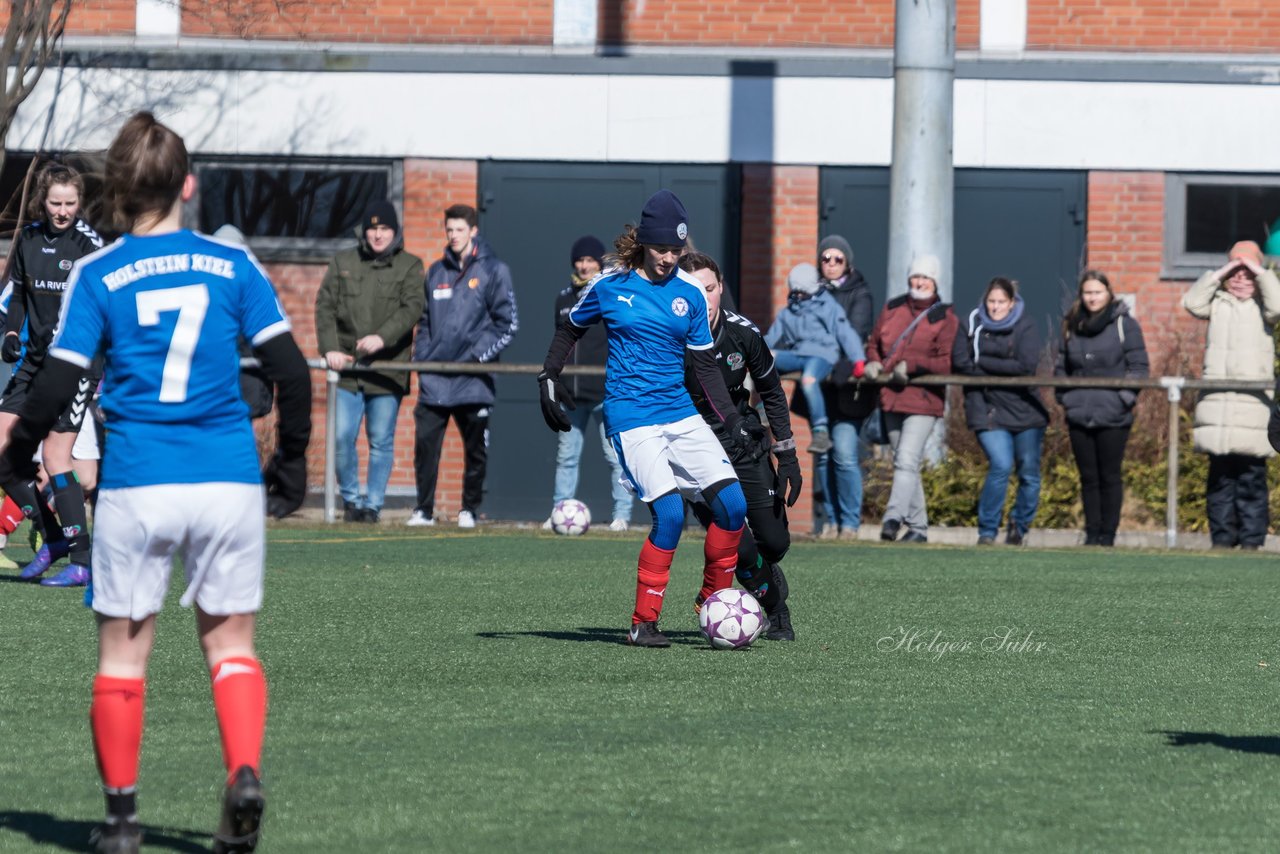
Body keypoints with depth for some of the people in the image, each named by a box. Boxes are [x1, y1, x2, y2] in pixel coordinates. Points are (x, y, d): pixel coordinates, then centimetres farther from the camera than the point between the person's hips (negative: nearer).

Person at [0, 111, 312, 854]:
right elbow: (290, 367, 2)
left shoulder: (98, 275, -1)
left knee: (123, 652, 10)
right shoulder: (233, 264, 4)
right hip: (229, 480, 1)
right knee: (231, 644, 11)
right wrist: (294, 455, 16)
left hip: (136, 486, -1)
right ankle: (245, 774, -11)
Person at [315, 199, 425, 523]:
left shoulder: (410, 266, 5)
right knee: (342, 437, -2)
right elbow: (325, 306, 5)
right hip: (347, 366, 1)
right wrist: (330, 348, -9)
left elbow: (412, 308, -8)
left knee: (381, 441, 2)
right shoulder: (343, 262, 10)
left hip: (388, 368, -1)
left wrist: (382, 337, -24)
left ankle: (373, 504, 11)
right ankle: (350, 499, 13)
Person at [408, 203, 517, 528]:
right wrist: (421, 356, 7)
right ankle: (424, 509, 2)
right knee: (425, 443, -5)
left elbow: (507, 325, -1)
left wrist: (480, 353, -10)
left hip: (473, 381, -3)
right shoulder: (436, 273, 15)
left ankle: (470, 510, 14)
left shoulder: (493, 271, 1)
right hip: (434, 379, 3)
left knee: (476, 449, 3)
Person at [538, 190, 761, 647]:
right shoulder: (610, 285, -2)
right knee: (669, 512, -20)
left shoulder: (689, 293, 6)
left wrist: (734, 421, 8)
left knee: (733, 503, -9)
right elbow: (569, 330, 15)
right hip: (631, 416, -4)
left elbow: (705, 365, 12)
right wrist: (548, 379, 6)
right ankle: (643, 623, -8)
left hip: (681, 414, 4)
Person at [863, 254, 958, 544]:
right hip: (892, 399, 6)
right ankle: (918, 526, 19)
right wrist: (873, 363, 1)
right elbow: (874, 343, 22)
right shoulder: (892, 309, 11)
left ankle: (893, 518, -26)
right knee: (905, 463, 11)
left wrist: (911, 366, -19)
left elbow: (947, 362, -11)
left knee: (906, 461, -18)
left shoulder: (945, 318, -4)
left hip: (923, 399, -6)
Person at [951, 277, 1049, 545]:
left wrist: (983, 363, -10)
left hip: (1024, 410, 1)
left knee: (1029, 471, 6)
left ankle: (1020, 527, 26)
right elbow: (959, 362, -4)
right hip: (988, 410, -1)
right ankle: (987, 531, -7)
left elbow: (1028, 366, -13)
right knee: (1001, 465, -17)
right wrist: (1004, 370, -11)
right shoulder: (973, 324, 4)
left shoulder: (1026, 327, -2)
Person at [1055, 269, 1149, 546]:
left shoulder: (1124, 325, -1)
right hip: (1079, 417, 4)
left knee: (1109, 477, -1)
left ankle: (1108, 533, 3)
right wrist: (1065, 397, 6)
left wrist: (1123, 399, -10)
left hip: (1112, 417, -4)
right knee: (1088, 478, 7)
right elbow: (1061, 368, 19)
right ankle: (1091, 533, 13)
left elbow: (1139, 367, -2)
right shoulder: (1072, 326, 12)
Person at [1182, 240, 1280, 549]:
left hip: (1253, 403, -3)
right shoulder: (1218, 303, 14)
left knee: (1252, 477, -6)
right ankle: (1222, 538, 10)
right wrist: (1219, 274, 1)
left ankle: (1252, 538, -3)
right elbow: (1192, 302, 0)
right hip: (1217, 405, 3)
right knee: (1220, 478, 5)